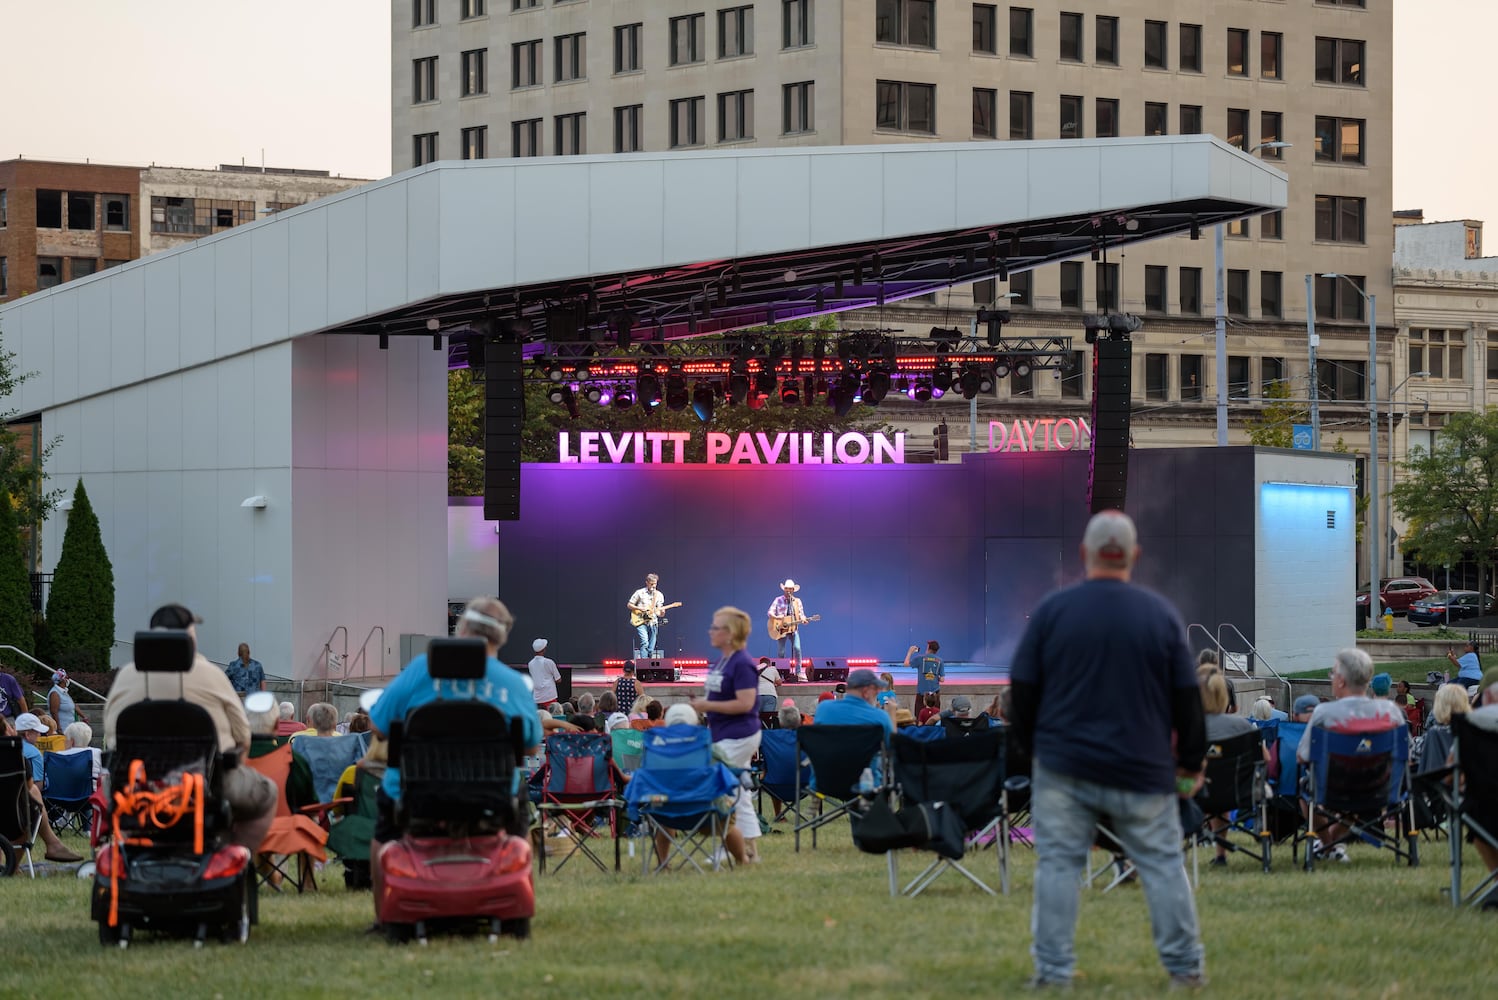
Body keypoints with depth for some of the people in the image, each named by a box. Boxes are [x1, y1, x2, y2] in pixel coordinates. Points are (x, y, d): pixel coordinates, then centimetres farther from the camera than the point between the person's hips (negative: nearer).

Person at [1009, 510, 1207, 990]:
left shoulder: (1052, 610, -3)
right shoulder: (1161, 614, 0)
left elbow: (1023, 689, 2)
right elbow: (1187, 698, 5)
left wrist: (1029, 745, 17)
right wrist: (1191, 763, 15)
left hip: (1062, 767, -1)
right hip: (1143, 771, 1)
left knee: (1058, 865, 3)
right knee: (1162, 864, 8)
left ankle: (1053, 971, 1)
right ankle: (1185, 966, 11)